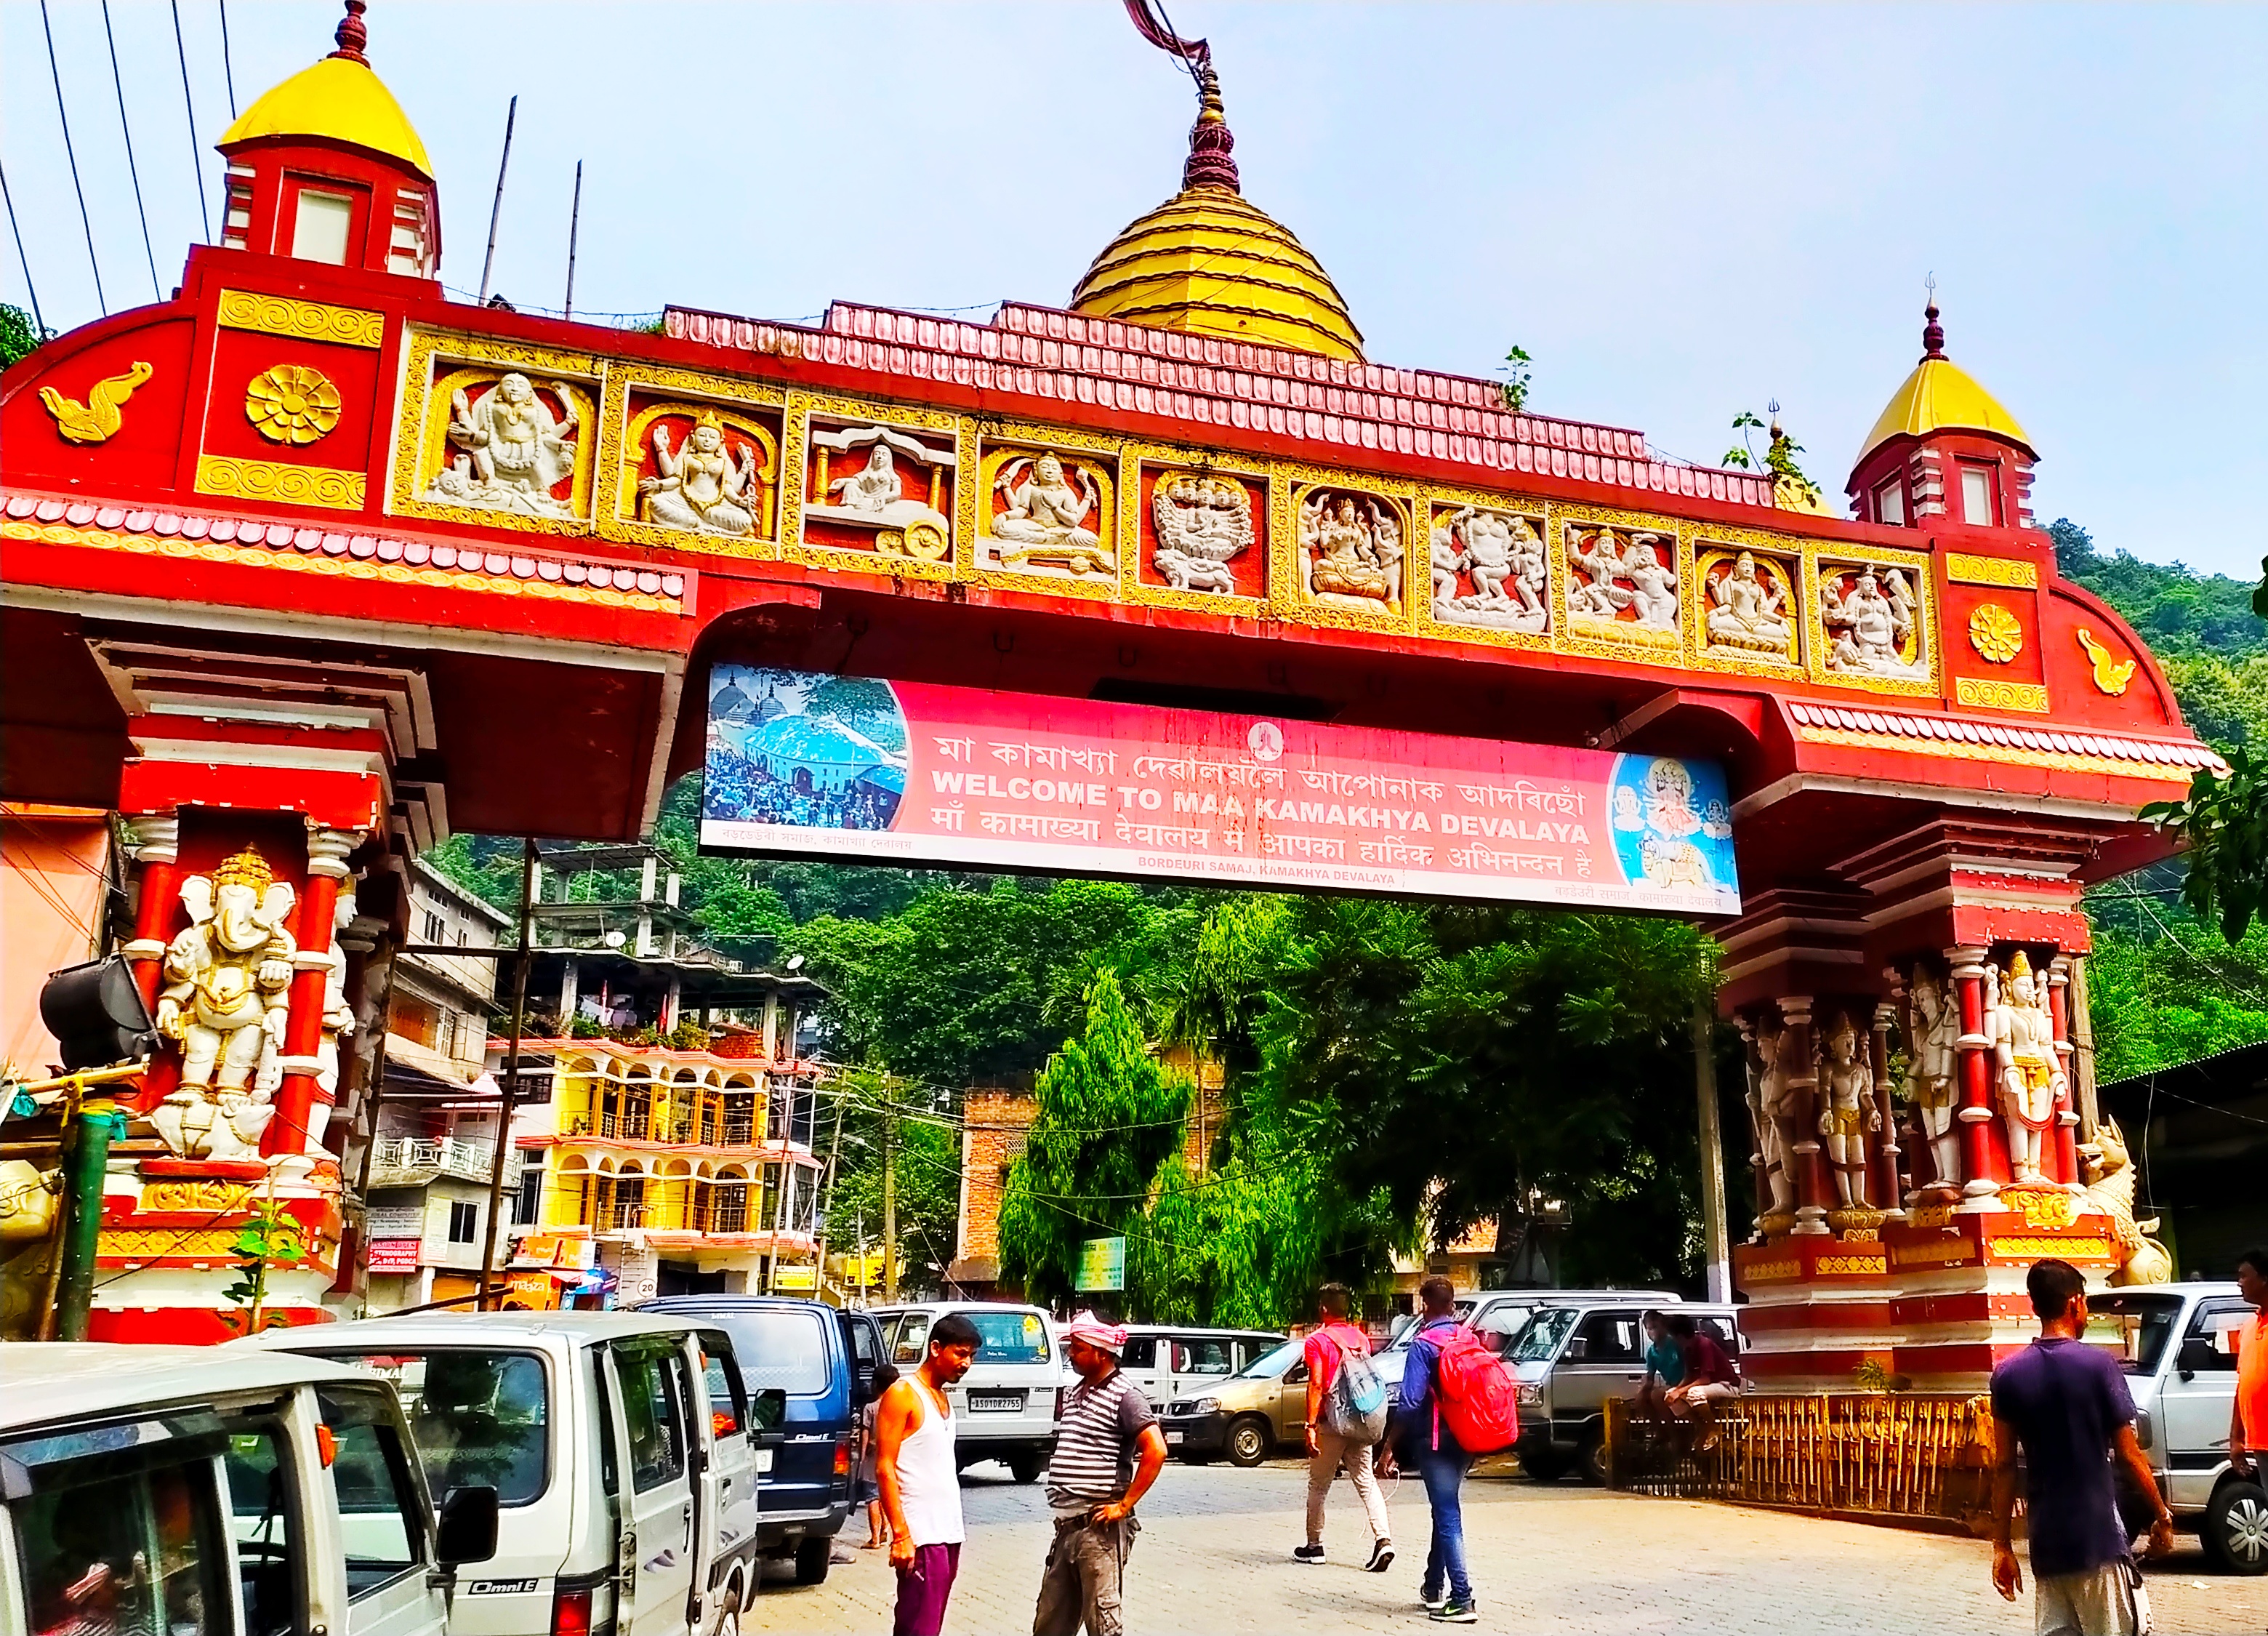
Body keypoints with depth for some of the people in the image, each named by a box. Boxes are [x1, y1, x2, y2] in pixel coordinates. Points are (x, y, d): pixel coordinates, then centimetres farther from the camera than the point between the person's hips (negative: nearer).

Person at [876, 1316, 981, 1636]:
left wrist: (953, 1531, 17)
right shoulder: (903, 1394, -9)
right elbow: (884, 1469, -14)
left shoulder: (942, 1397, 15)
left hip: (948, 1532, 8)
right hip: (920, 1537, -8)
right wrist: (900, 1534, -19)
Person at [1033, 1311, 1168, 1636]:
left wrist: (1124, 1505, -18)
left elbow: (1156, 1451, -19)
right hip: (1066, 1524, 9)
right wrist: (1059, 1503, 14)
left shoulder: (1124, 1395, -10)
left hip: (1099, 1527, -8)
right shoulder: (1074, 1394, 15)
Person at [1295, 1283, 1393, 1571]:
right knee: (1366, 1480, 7)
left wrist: (1311, 1426, -15)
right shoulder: (1362, 1339, 10)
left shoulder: (1317, 1341, -8)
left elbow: (1316, 1385, -15)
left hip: (1331, 1422, -5)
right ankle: (1383, 1539, -10)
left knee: (1319, 1485, 9)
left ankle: (1314, 1547, 17)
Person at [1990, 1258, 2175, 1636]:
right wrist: (2163, 1515, 8)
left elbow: (2004, 1466, 2)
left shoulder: (2008, 1375, 2)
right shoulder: (2099, 1364, -8)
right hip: (2099, 1541, -3)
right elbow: (2130, 1454, -6)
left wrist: (2001, 1546, 6)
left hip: (2046, 1547, 3)